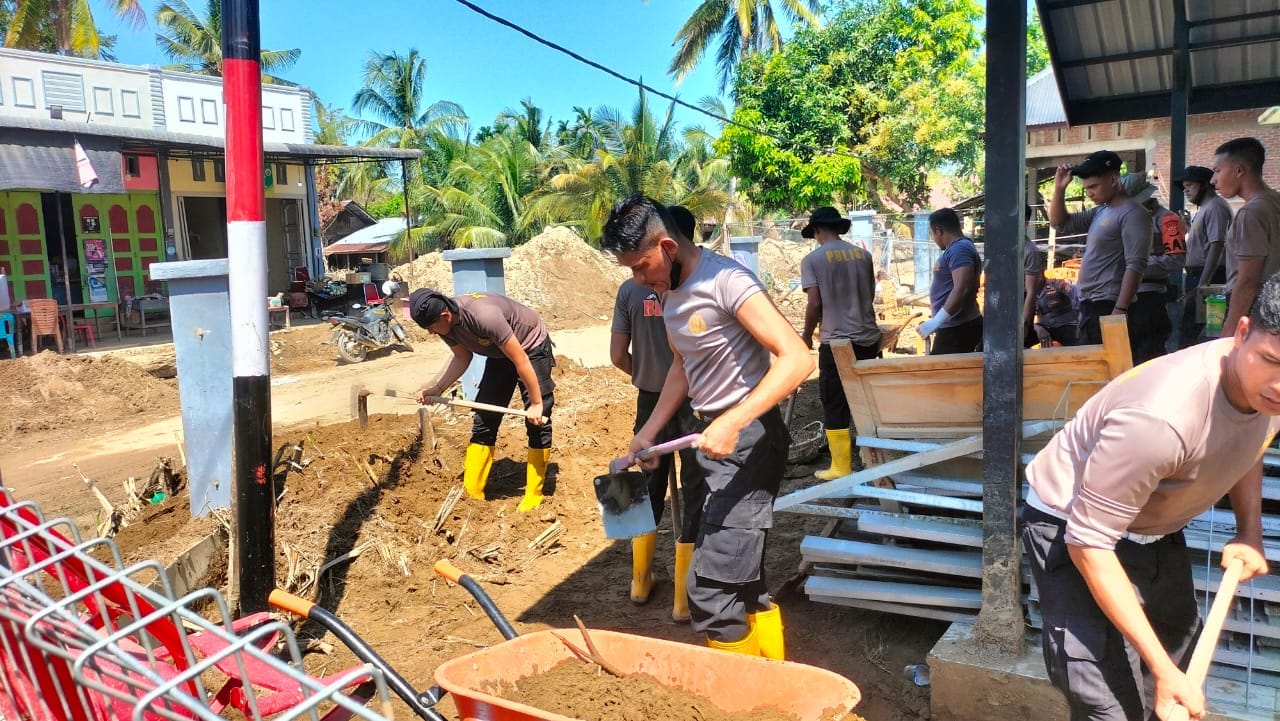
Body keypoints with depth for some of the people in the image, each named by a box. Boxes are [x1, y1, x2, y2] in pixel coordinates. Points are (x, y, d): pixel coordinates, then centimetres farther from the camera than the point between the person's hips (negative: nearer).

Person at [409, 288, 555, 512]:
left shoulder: (484, 316, -39)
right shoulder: (445, 324, -16)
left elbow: (521, 361, -33)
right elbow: (462, 357, 1)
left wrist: (536, 403, -25)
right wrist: (436, 387, -12)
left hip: (532, 347, -7)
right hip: (499, 353, 7)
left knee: (537, 421, -9)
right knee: (484, 419, 3)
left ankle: (534, 495, 1)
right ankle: (471, 493, 8)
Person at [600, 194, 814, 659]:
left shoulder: (724, 280, -19)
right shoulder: (670, 291, 9)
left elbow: (797, 359, -26)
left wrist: (733, 422, -33)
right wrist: (649, 432, 19)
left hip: (747, 441, -10)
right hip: (716, 437, 10)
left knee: (710, 591, -10)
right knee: (744, 582, 18)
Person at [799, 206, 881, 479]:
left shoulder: (812, 259, -7)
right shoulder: (862, 255, 7)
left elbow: (815, 303, -12)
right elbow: (870, 295, 15)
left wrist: (806, 336, 2)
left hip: (836, 341, -5)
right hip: (868, 337, 5)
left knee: (835, 404, 3)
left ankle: (841, 468, 5)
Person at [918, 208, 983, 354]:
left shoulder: (959, 249, -16)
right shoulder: (958, 248, 17)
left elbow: (962, 289, -27)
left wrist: (936, 321, -28)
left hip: (957, 329, -10)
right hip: (957, 327, 10)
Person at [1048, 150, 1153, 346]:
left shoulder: (1132, 214, -12)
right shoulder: (1100, 211, 15)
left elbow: (1135, 266, -19)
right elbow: (1060, 223, 23)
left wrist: (1120, 311, -25)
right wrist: (1059, 189, 8)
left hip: (1109, 307, -9)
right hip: (1089, 304, 9)